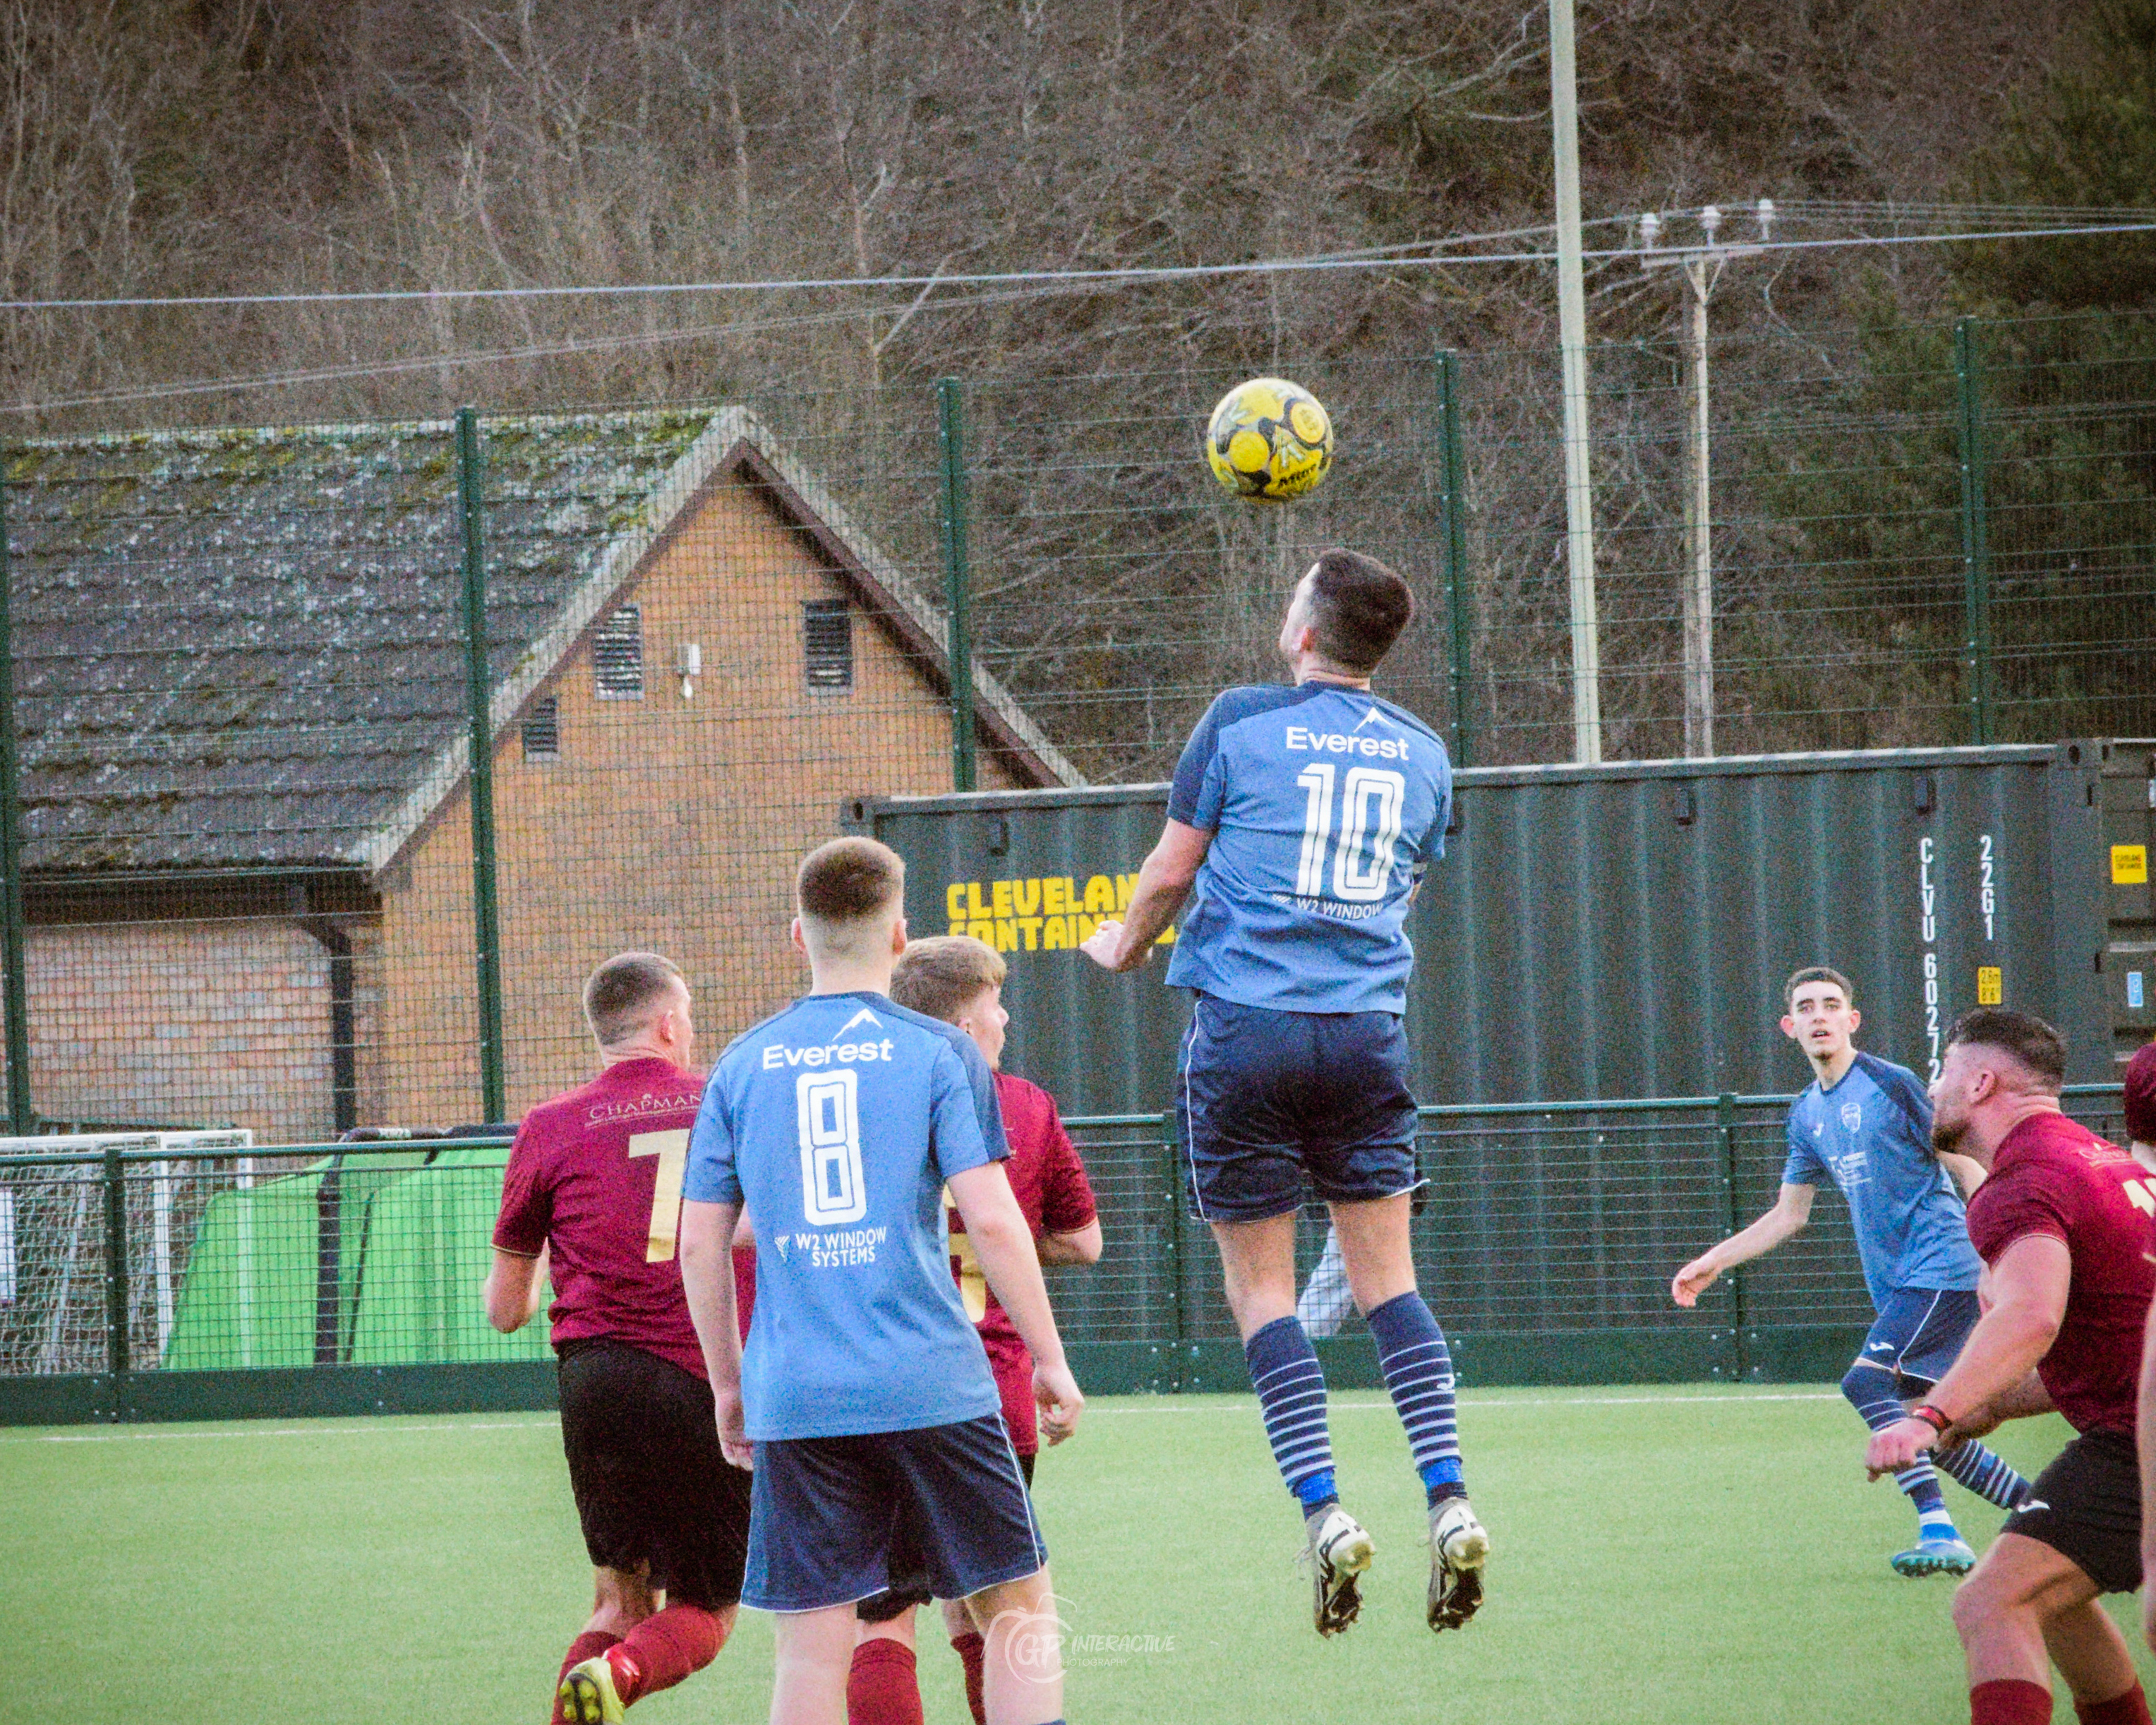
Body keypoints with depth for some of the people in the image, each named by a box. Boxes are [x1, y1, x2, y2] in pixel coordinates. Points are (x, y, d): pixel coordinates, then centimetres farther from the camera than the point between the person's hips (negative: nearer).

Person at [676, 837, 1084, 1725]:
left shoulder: (742, 1067, 8)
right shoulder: (939, 1054, 0)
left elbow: (699, 1244, 9)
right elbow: (992, 1219, -7)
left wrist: (728, 1384, 20)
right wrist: (1050, 1360, 2)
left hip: (794, 1400, 2)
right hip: (932, 1385, -2)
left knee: (812, 1647, 3)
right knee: (1017, 1609, 8)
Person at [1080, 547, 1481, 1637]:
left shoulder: (1241, 723, -2)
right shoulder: (1420, 753, 10)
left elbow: (1172, 870, 4)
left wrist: (1125, 947, 24)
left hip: (1245, 1025, -3)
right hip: (1367, 1029, 3)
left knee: (1261, 1286, 2)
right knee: (1386, 1274, 7)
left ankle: (1323, 1512, -8)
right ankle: (1449, 1500, -7)